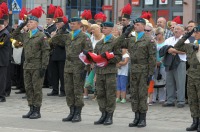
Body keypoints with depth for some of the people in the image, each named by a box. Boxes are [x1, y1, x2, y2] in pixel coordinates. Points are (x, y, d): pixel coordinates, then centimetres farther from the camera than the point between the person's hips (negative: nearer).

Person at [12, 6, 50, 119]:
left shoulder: (41, 36, -7)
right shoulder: (25, 36, 11)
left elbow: (46, 52, -10)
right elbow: (14, 35, 25)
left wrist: (44, 67, -15)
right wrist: (21, 26, 11)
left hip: (37, 66, -6)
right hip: (27, 66, 7)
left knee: (37, 89, -2)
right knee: (28, 89, 8)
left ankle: (37, 111, 3)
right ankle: (31, 109, 16)